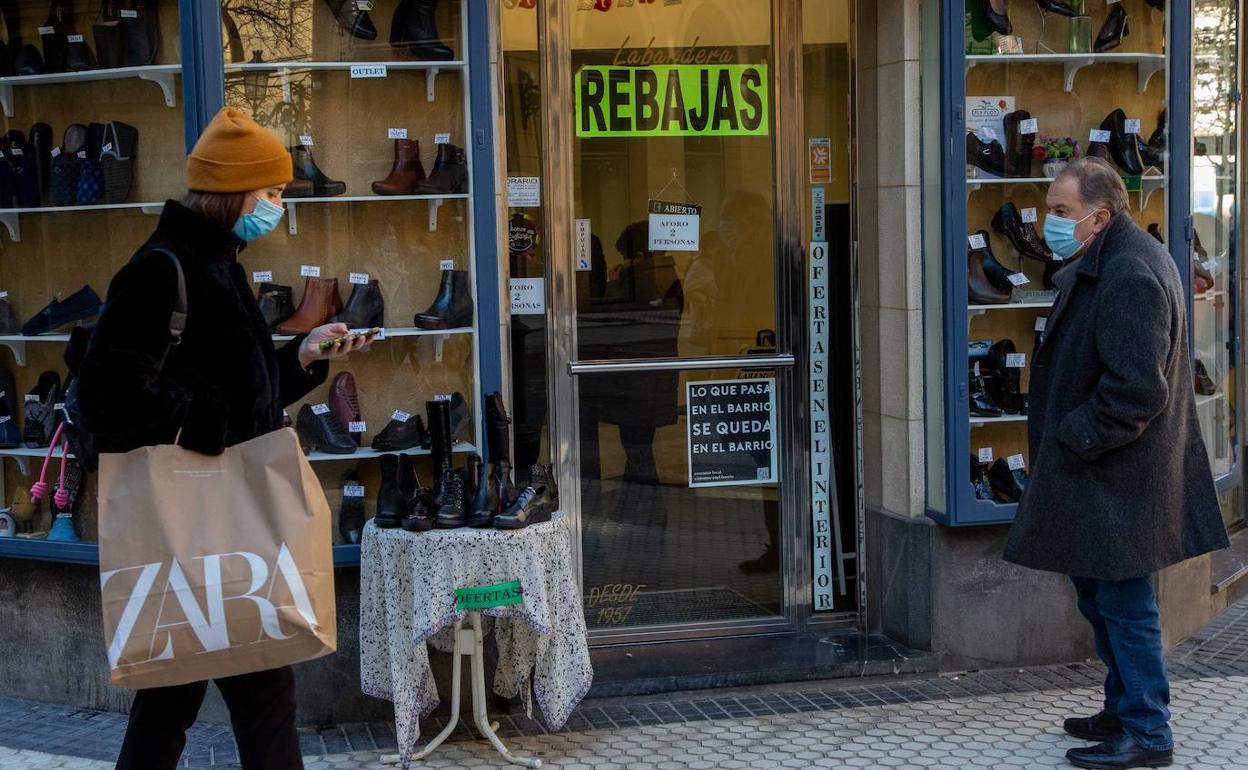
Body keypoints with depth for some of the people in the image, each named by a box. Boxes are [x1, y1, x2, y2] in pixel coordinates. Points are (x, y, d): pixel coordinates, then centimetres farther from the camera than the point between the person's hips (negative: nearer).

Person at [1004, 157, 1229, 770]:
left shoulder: (1131, 277, -21)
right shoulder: (1104, 265, 13)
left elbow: (1137, 390, -26)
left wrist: (1074, 439, -17)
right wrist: (1068, 435, 13)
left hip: (1117, 480, -11)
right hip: (1101, 470, 11)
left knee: (1123, 603, -2)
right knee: (1100, 595, 19)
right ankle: (1124, 712, 31)